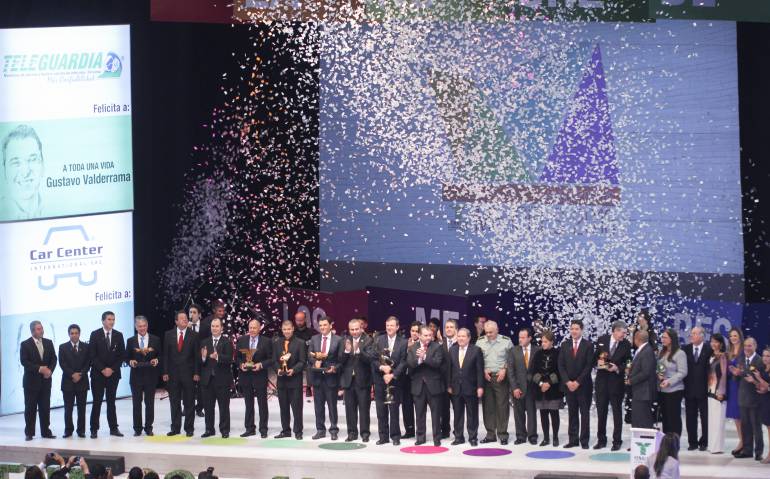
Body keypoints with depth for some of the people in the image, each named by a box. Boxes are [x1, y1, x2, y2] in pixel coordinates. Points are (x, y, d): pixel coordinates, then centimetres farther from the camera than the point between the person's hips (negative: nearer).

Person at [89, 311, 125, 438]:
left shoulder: (118, 335, 6)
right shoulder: (95, 335, -1)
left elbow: (122, 355, 5)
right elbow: (92, 355, -5)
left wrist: (112, 369, -6)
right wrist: (102, 369, -11)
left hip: (113, 373, 2)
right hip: (98, 374, -2)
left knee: (111, 402, 7)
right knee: (97, 402, -3)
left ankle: (113, 428, 9)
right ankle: (94, 429, 0)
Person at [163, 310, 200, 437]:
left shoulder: (194, 335, 1)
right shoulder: (169, 335, 5)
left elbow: (197, 355, 0)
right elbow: (165, 354, 5)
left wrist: (197, 373, -5)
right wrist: (165, 372, -1)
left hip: (188, 374, -2)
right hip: (173, 374, 2)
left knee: (189, 403, 3)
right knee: (174, 403, 6)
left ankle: (189, 429, 9)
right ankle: (175, 428, 12)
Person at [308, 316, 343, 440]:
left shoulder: (338, 340, -1)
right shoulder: (314, 339, 9)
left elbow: (341, 359, -1)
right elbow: (309, 356, 7)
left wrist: (335, 368, -17)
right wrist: (314, 361, -13)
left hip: (331, 377, -3)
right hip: (317, 376, 3)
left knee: (332, 405, 2)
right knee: (318, 405, 8)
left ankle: (333, 430, 9)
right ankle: (320, 430, 15)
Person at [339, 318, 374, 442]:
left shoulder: (367, 341, -5)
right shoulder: (346, 341, 7)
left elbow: (369, 358, -17)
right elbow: (341, 361, 2)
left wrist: (358, 351, -31)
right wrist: (346, 351, -16)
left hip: (362, 379, -4)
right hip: (348, 379, 4)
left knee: (364, 408, -1)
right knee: (350, 408, 8)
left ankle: (365, 433, 4)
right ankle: (352, 433, 15)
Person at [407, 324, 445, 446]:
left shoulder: (437, 347, -3)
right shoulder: (413, 348, 4)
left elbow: (437, 363, -15)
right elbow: (409, 364, -6)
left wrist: (424, 357, -24)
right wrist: (418, 359, -24)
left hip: (433, 384, -2)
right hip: (418, 384, 2)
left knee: (436, 413, 2)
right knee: (419, 413, 9)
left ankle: (437, 438, 9)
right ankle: (420, 437, 18)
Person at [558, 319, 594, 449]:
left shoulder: (588, 345, -3)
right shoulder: (565, 345, 7)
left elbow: (589, 366, -8)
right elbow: (561, 365, 4)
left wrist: (578, 382, -13)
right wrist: (567, 382, -7)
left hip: (583, 385, -3)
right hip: (568, 385, 3)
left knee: (584, 413, 0)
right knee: (572, 413, 6)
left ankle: (584, 440, 2)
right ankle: (573, 439, 9)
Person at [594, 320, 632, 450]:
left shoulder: (626, 345, -6)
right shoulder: (602, 340, -1)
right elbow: (594, 358, 8)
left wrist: (617, 368, -19)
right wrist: (598, 362, -13)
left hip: (617, 382, -2)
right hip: (602, 381, 2)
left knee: (617, 412, 3)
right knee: (601, 412, 8)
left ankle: (617, 441, 10)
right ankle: (601, 440, 18)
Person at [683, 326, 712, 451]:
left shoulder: (709, 350, -4)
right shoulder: (686, 349, 5)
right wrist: (684, 384, -3)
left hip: (704, 389, -3)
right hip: (690, 389, 3)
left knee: (705, 417, 3)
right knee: (690, 417, 5)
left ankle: (704, 442, 10)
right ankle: (692, 442, 12)